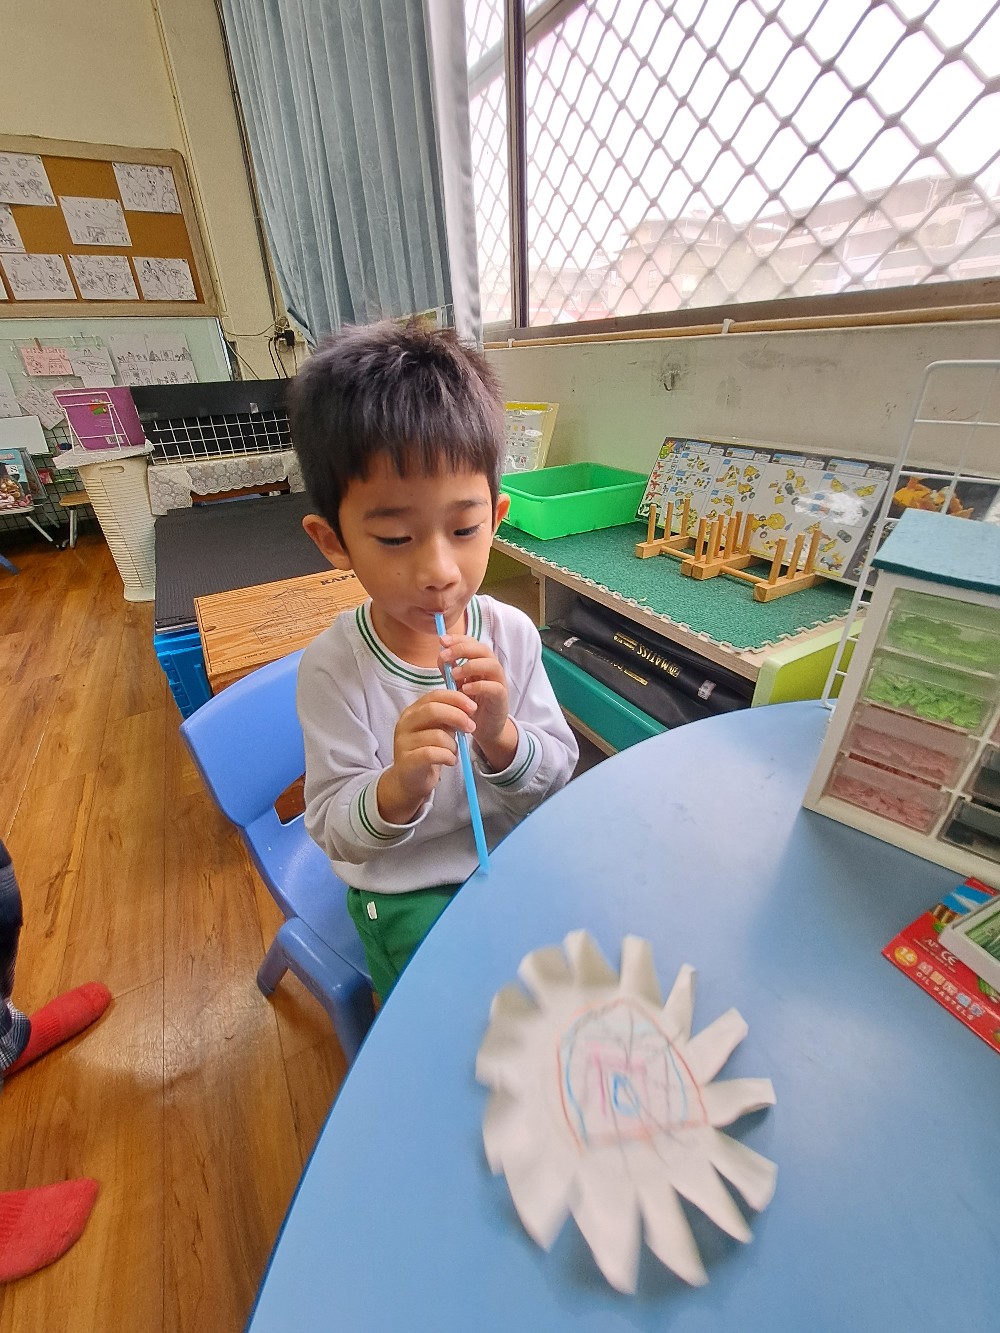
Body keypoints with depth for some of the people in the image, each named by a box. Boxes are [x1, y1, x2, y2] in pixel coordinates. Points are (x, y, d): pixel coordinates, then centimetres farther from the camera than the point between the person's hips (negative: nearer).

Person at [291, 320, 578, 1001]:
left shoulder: (510, 633, -14)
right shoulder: (333, 668, -21)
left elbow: (559, 775, -8)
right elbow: (336, 832, -14)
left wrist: (501, 738, -29)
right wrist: (397, 788, -36)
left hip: (513, 858, 3)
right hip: (406, 892, -2)